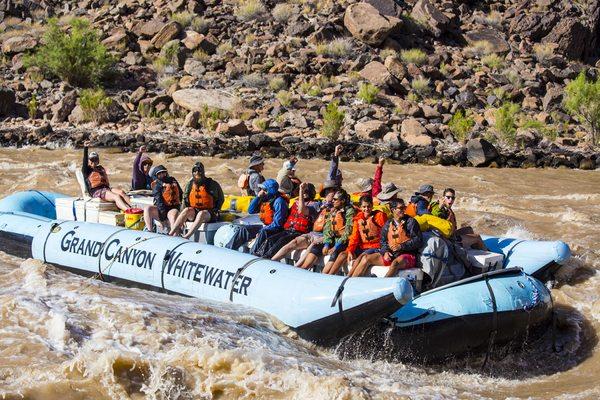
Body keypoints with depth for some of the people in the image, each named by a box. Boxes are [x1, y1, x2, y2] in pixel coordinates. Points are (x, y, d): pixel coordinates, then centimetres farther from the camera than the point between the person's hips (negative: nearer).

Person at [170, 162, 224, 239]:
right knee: (187, 210, -29)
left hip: (209, 214, -3)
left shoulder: (212, 184, -2)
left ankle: (186, 237, -54)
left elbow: (221, 199, 10)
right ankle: (170, 235, -40)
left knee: (202, 213, -37)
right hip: (193, 213, 3)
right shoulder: (190, 184, 8)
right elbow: (185, 199, 17)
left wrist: (216, 211, 0)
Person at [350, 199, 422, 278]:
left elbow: (418, 241, -6)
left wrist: (401, 246, -14)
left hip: (407, 254, -5)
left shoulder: (411, 222, -1)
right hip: (390, 254, 6)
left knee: (395, 263, -40)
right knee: (367, 258, -6)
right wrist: (385, 251, -2)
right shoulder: (389, 223, 14)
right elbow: (383, 240, 19)